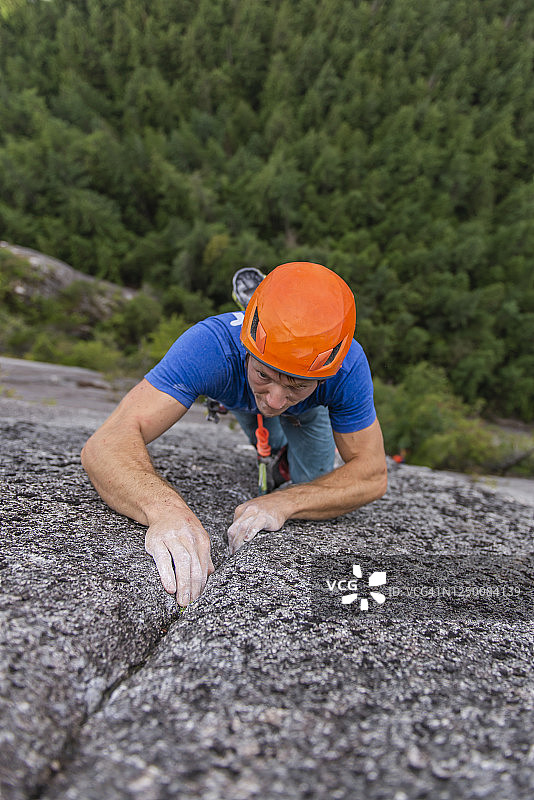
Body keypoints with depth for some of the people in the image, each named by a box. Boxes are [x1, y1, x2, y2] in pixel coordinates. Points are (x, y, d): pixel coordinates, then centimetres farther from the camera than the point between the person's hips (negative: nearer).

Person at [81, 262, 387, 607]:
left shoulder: (348, 366, -46)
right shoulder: (211, 345, -50)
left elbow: (372, 476, -37)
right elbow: (108, 443, -56)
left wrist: (284, 502, -52)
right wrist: (165, 507, -76)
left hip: (310, 409, 0)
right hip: (240, 399, 0)